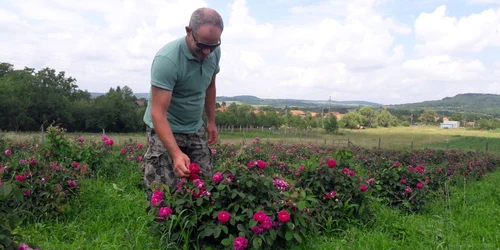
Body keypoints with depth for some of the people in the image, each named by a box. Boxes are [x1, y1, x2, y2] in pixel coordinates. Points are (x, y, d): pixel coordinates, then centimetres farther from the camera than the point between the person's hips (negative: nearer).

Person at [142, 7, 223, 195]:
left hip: (196, 129, 6)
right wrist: (176, 154, -41)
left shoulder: (214, 52, -7)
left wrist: (211, 121, 13)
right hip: (165, 129, -6)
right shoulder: (167, 59, -28)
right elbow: (158, 113, -31)